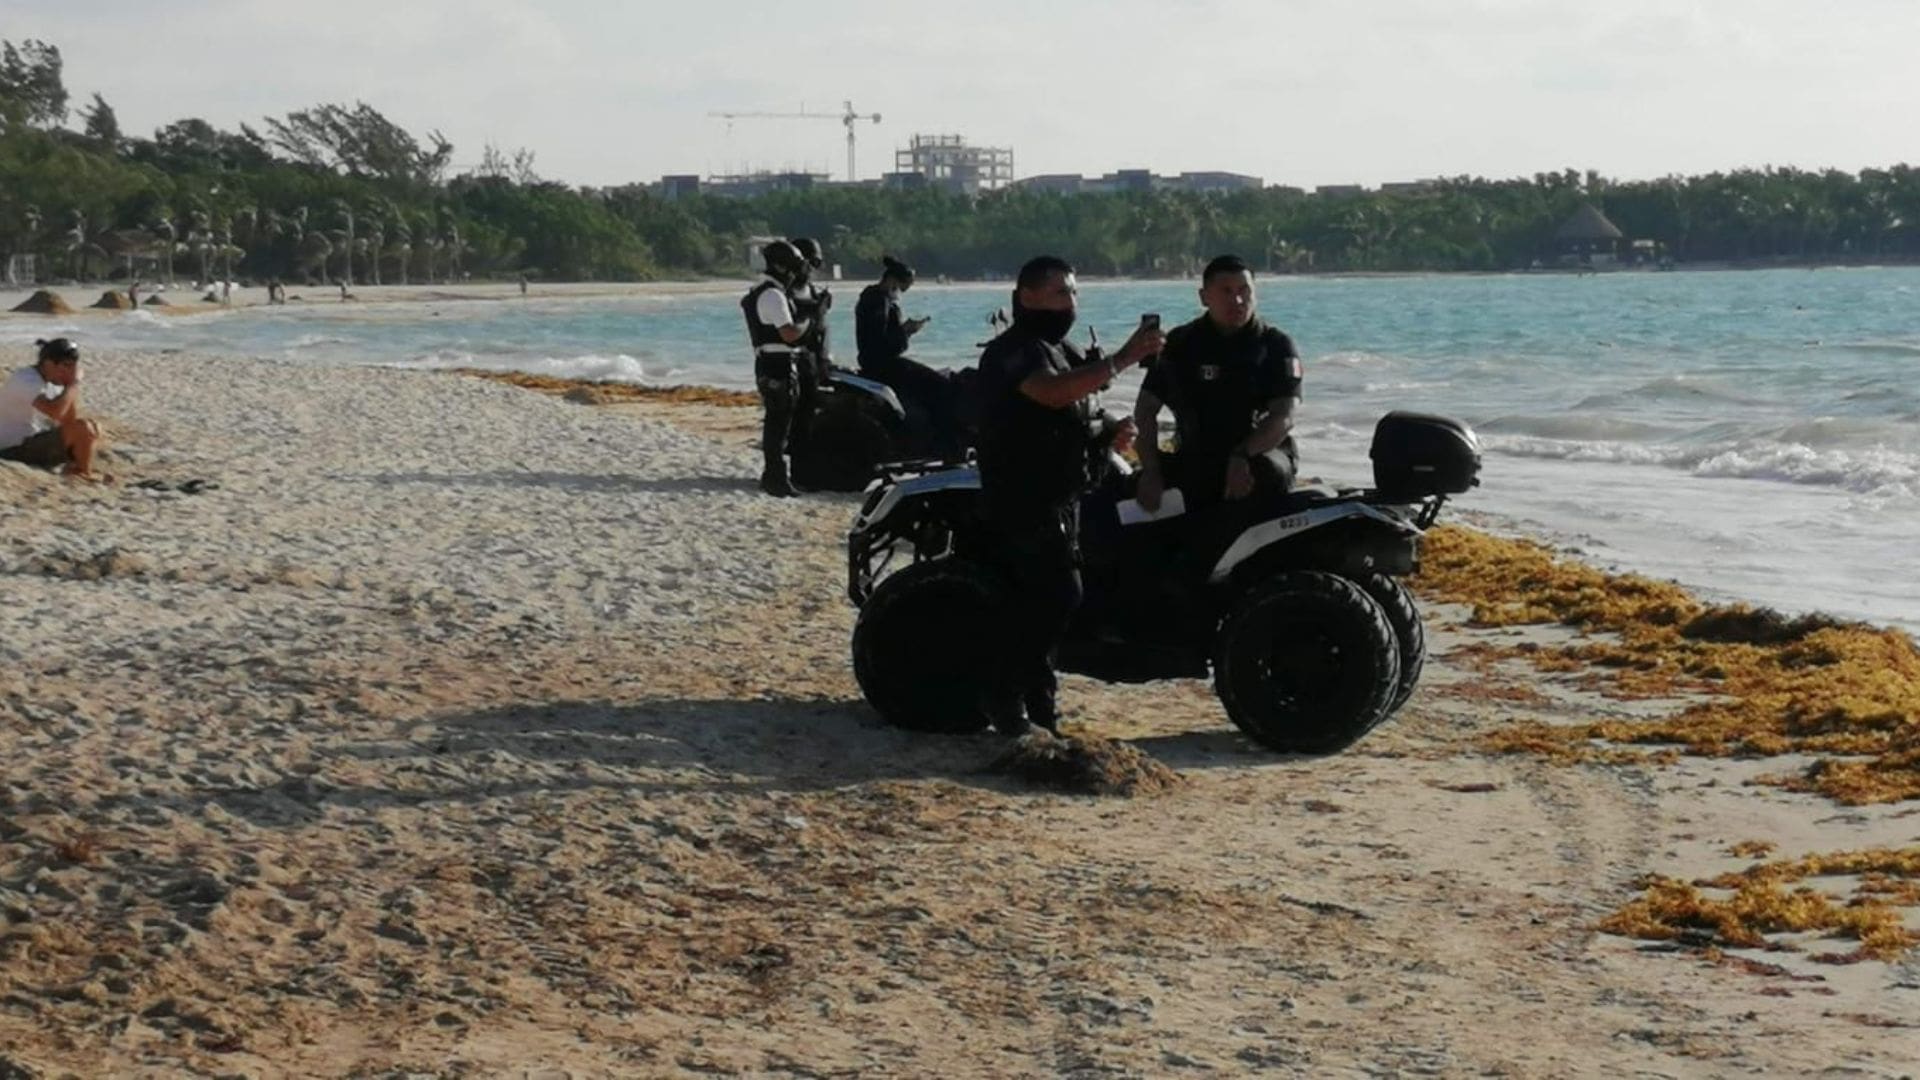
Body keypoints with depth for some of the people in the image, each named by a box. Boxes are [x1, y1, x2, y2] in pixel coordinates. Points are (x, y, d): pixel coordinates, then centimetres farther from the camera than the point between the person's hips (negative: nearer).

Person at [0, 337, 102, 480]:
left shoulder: (53, 382, 7)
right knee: (82, 429, -23)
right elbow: (55, 411, -35)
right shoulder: (26, 380, -20)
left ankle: (73, 468, -1)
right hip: (15, 450, -10)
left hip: (37, 443, 10)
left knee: (94, 428, 11)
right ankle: (84, 474, -3)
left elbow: (69, 421, 3)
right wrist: (74, 382, -23)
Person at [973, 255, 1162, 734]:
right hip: (1024, 496, -10)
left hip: (1057, 494, 10)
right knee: (1058, 595, -17)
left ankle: (1037, 699, 25)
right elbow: (1053, 391, -35)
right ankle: (1008, 698, -8)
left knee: (1038, 600, 15)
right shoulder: (1013, 351, -15)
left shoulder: (1060, 349, 18)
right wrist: (1122, 359, -39)